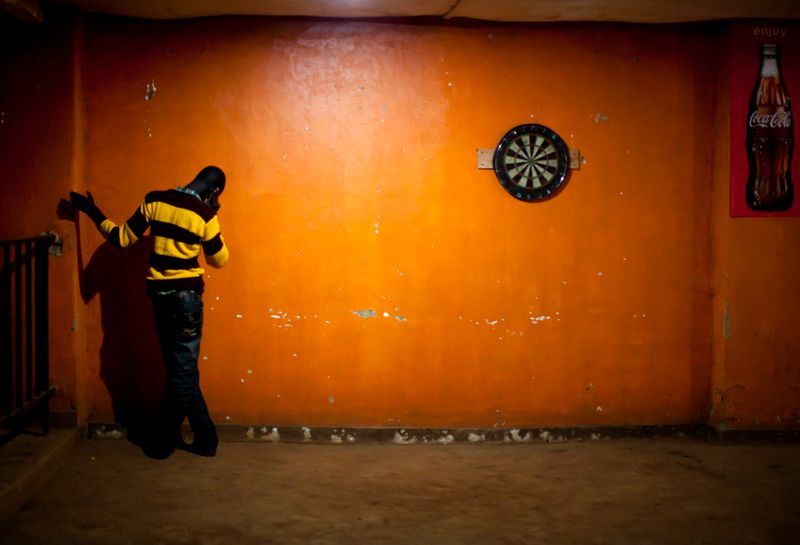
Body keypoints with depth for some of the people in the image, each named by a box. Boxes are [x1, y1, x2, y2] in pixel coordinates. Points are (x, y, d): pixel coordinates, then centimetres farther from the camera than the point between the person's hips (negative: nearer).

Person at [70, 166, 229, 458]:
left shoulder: (154, 201, -2)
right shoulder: (205, 215, -10)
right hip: (186, 296, -4)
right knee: (182, 371, 7)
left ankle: (205, 438, 16)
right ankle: (163, 440, 13)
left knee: (181, 370, 10)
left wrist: (93, 212, 16)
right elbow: (219, 259, 3)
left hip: (160, 294, 4)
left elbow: (122, 239, 3)